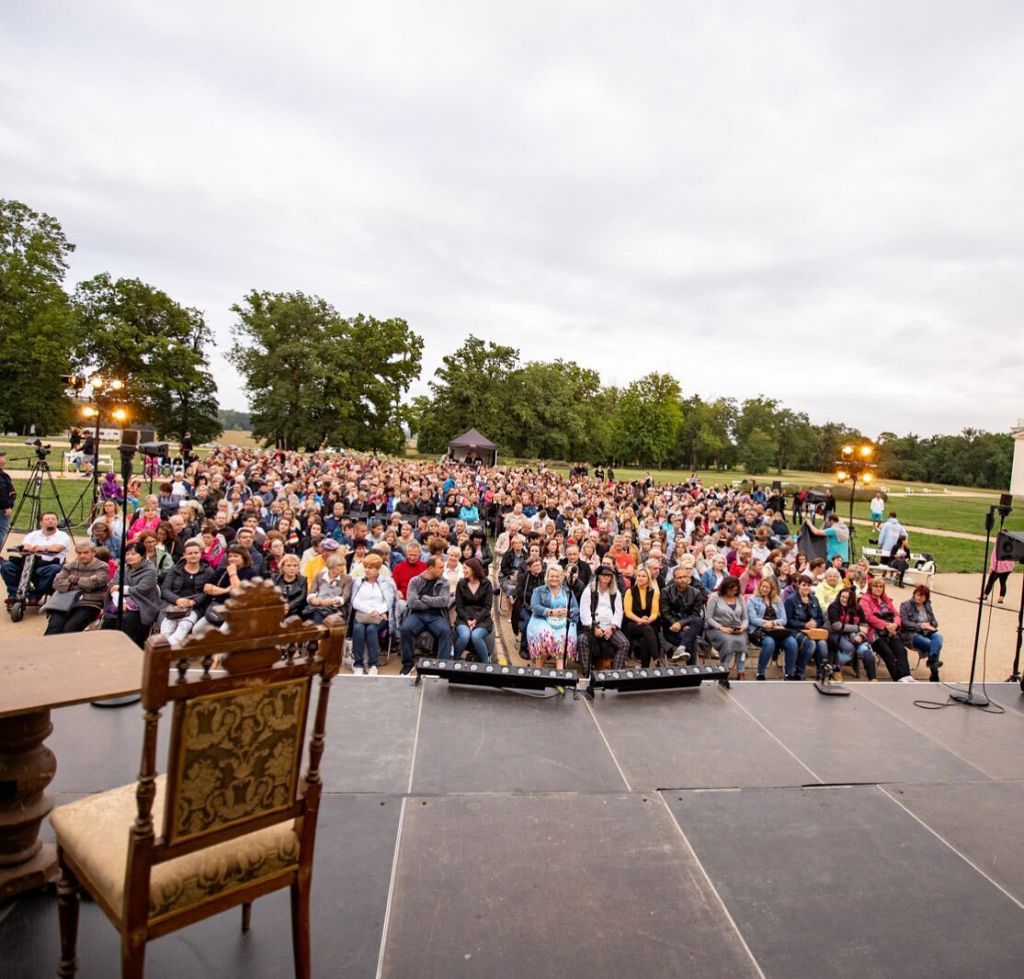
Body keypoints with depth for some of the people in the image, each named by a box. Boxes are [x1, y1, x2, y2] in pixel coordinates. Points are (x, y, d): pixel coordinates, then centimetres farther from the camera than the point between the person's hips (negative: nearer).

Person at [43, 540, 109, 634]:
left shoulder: (102, 567, 6)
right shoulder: (70, 565, 18)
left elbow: (93, 583, -12)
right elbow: (57, 583, 4)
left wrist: (73, 579, 4)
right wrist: (83, 583, -5)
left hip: (89, 605, -3)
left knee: (69, 628, -27)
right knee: (54, 627, -24)